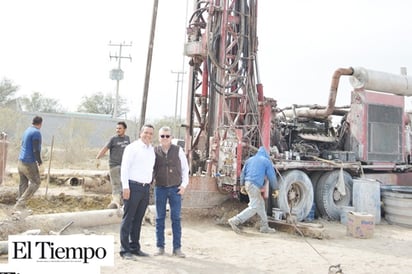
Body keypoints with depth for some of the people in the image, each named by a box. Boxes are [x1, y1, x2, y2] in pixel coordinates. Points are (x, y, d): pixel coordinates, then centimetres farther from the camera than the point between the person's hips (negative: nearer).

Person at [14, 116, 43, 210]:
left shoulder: (27, 130, 12)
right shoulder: (36, 132, -15)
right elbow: (36, 150, -20)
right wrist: (39, 161, -4)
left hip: (21, 161, 8)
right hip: (29, 163, -8)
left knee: (23, 184, 12)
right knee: (35, 183, 2)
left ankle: (20, 206, 13)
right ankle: (20, 204, -3)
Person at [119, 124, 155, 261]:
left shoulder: (152, 150, 15)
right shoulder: (132, 148, -5)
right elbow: (124, 168, -9)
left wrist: (149, 185, 15)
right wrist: (125, 187, -15)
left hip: (146, 188, 6)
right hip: (133, 187, -6)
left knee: (138, 219, 12)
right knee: (128, 219, -1)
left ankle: (135, 247, 21)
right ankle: (125, 250, 4)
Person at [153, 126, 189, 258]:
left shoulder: (178, 150, 0)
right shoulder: (154, 151, 0)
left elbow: (185, 168, 5)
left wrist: (184, 185, -2)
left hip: (175, 189, -1)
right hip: (160, 189, 1)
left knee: (176, 218, 1)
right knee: (160, 218, 7)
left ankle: (177, 248, 8)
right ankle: (160, 247, 16)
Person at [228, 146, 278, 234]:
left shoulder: (250, 159, 21)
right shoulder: (266, 161, 6)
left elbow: (243, 173, 21)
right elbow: (272, 176, 7)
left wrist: (242, 185, 28)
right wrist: (275, 189, 15)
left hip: (247, 183, 7)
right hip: (255, 185, -7)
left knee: (260, 204, 15)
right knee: (254, 207, -6)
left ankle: (264, 227, 17)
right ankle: (235, 221, -14)